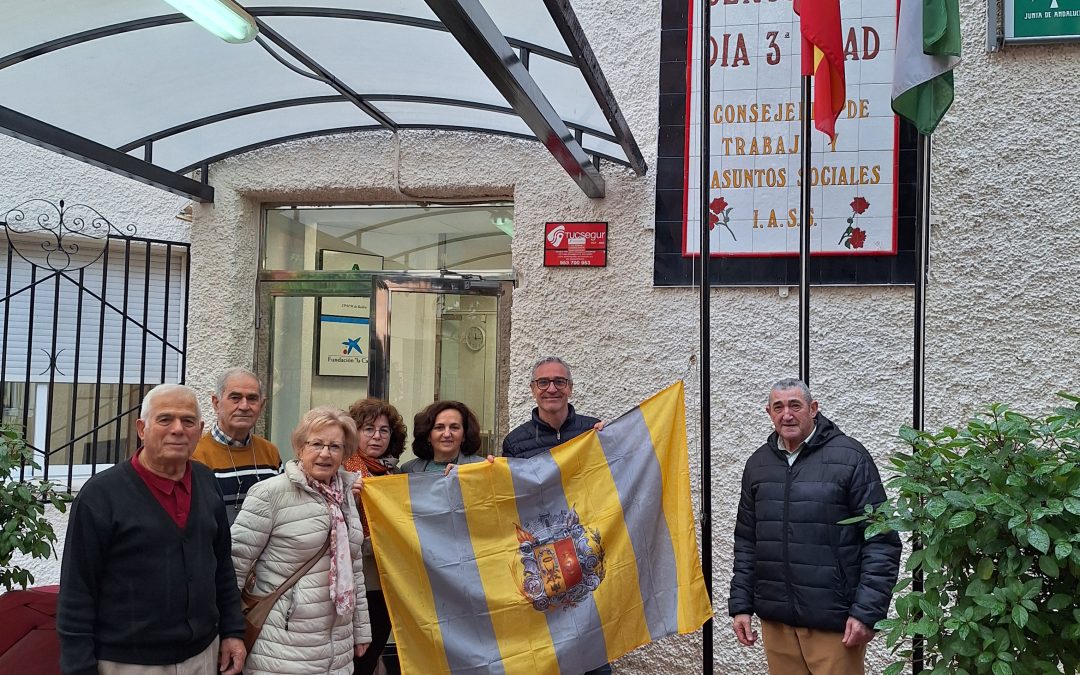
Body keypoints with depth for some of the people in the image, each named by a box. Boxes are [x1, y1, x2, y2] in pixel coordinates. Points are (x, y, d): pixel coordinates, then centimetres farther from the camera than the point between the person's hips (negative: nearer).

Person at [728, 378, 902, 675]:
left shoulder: (849, 457, -7)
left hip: (833, 621, -4)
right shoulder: (758, 464, 9)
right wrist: (740, 605, 9)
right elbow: (746, 542, 14)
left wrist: (866, 612, -12)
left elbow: (881, 542, -8)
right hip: (776, 619, 5)